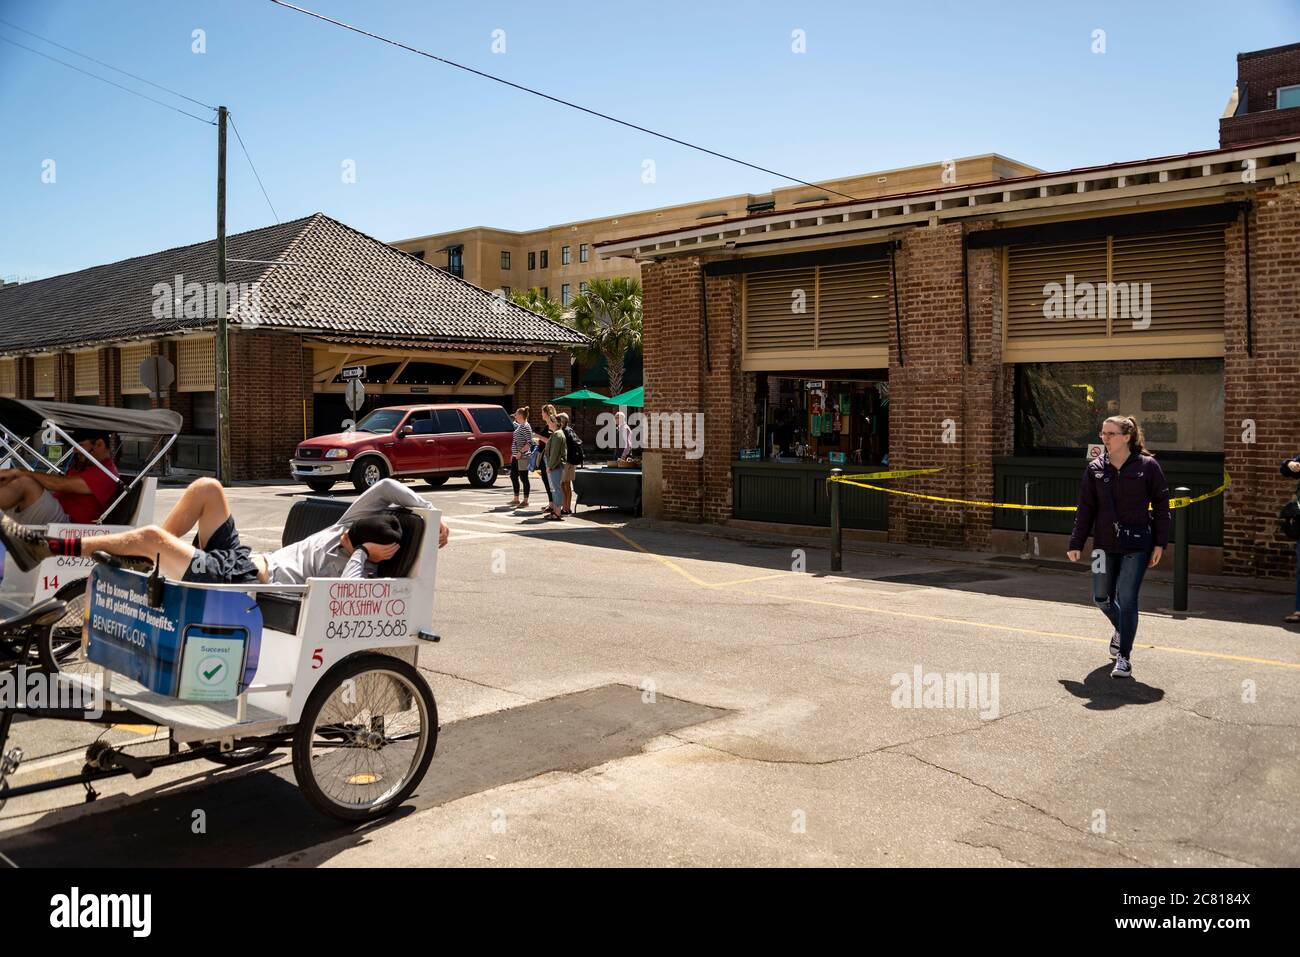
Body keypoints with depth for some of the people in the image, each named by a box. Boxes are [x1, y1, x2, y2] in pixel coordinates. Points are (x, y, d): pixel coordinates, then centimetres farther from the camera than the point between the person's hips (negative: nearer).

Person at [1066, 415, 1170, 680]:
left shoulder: (1147, 466, -4)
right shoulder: (1095, 469, 3)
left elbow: (1161, 506, 0)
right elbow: (1085, 509, 6)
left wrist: (1160, 543, -4)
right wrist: (1076, 543, 1)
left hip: (1136, 546, -4)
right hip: (1105, 544, 4)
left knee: (1127, 599, -6)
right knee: (1101, 598, 11)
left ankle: (1124, 656, 6)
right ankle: (1121, 630, 44)